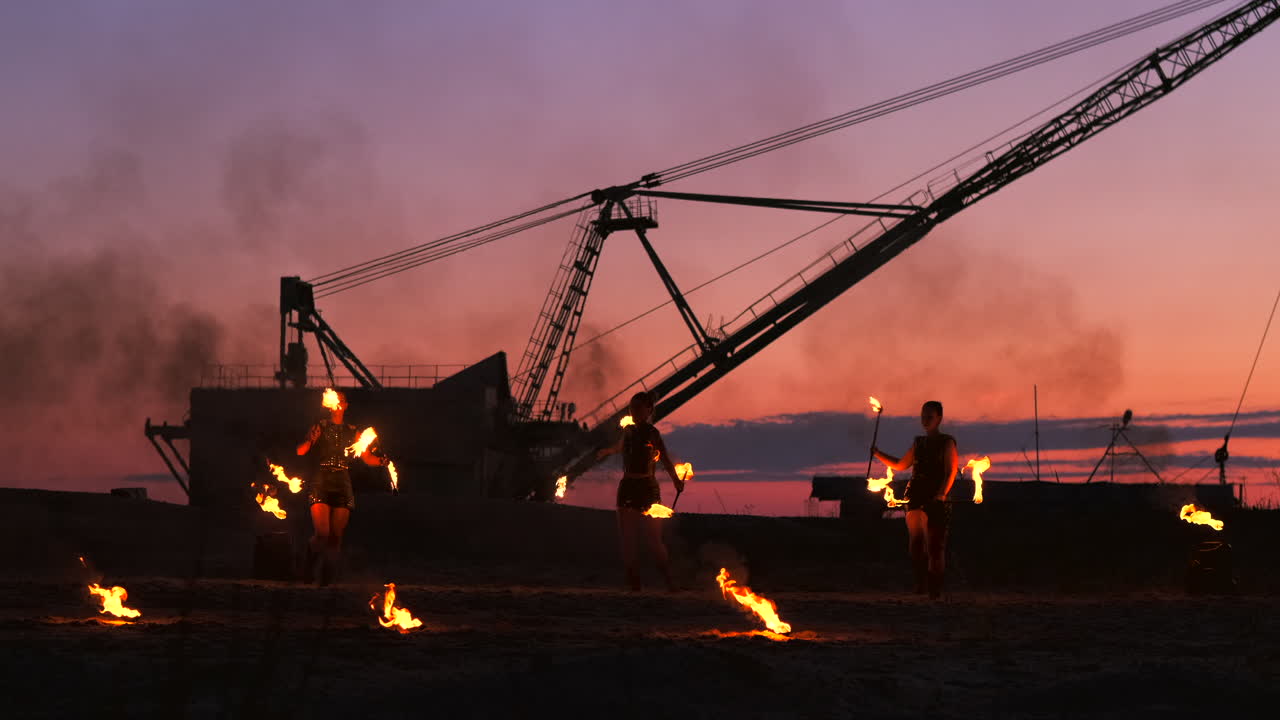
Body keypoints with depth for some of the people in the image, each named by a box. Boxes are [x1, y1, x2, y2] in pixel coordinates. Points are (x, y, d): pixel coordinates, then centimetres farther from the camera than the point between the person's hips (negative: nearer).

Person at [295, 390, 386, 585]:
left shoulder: (352, 432, 15)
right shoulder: (320, 427, 8)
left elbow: (368, 457, 12)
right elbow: (300, 451, -3)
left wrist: (381, 461, -10)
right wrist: (311, 440, -25)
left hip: (343, 484, 2)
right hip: (321, 483, -2)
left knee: (336, 536, -4)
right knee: (322, 534, -13)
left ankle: (327, 577, 6)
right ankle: (309, 567, 13)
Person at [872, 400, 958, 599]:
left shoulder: (947, 443, 3)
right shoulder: (919, 443, 20)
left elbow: (951, 472, -7)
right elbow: (901, 465, 30)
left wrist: (940, 495, -21)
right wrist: (878, 454, 19)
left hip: (935, 499, -5)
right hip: (916, 497, 5)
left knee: (935, 542, -5)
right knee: (915, 540, -6)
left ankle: (935, 587, -1)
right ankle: (921, 580, 0)